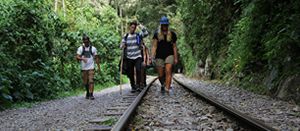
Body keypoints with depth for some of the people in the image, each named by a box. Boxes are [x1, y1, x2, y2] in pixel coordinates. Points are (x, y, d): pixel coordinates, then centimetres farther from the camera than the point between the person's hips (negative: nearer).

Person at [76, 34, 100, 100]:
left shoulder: (93, 48, 6)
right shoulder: (80, 48, 5)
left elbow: (96, 58, 8)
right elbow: (77, 57, -6)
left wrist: (98, 66, 3)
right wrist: (82, 58, -26)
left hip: (91, 68, -1)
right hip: (84, 68, 1)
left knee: (91, 81, -13)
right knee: (85, 82, 9)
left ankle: (91, 94, -12)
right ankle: (88, 92, 30)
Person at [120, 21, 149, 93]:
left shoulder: (138, 35, 3)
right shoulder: (125, 36, 8)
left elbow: (146, 33, -12)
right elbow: (122, 46, 8)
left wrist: (142, 27, -18)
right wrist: (122, 46, -14)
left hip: (137, 57, -2)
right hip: (129, 58, 2)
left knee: (138, 70, -22)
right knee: (130, 73, 6)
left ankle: (138, 85, -13)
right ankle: (133, 87, 20)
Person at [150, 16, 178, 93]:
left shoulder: (172, 34, 8)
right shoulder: (157, 34, 6)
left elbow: (174, 47, 11)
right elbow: (154, 46, 1)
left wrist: (176, 58, 8)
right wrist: (152, 56, -10)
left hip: (169, 55, 0)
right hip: (159, 56, 1)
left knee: (168, 71, -21)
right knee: (161, 75, 5)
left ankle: (167, 88, -25)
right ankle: (163, 85, 33)